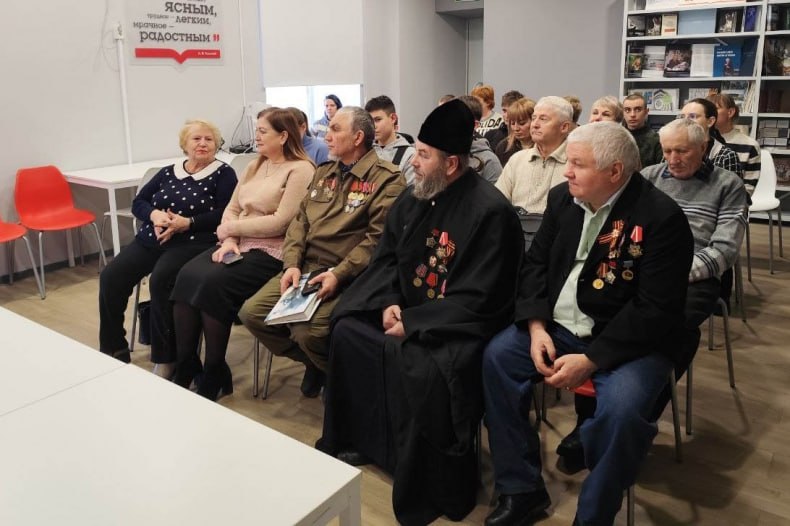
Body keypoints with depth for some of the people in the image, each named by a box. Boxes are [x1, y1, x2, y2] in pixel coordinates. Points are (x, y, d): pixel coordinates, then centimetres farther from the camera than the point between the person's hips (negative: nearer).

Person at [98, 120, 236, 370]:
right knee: (110, 276, -14)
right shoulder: (168, 172, 18)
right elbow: (138, 202, 15)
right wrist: (154, 214, -8)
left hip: (192, 242, -6)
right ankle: (113, 352, -1)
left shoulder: (223, 173, 3)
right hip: (151, 239, 6)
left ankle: (165, 358, -18)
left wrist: (187, 222, -18)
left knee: (160, 279, -32)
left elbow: (225, 215, -8)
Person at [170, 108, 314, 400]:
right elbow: (231, 208, 14)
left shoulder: (300, 169, -7)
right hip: (238, 245, 7)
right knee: (187, 275, -17)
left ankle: (214, 371, -11)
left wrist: (230, 228, -6)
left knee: (214, 283, -28)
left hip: (271, 251, -7)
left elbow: (280, 222, -15)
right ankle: (185, 365, -9)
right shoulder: (254, 166, 19)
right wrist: (228, 241, -6)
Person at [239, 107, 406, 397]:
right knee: (251, 312, -6)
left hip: (347, 275, -7)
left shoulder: (386, 178, -6)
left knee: (308, 331, -28)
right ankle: (314, 362, 15)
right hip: (305, 266, 8)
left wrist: (339, 274, -22)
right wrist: (292, 264, -2)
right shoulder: (324, 172, 18)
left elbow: (378, 238, -15)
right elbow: (300, 221, 14)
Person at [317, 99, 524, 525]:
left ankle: (429, 488, -8)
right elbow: (386, 257, 10)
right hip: (406, 310, 8)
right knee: (347, 331, -2)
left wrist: (411, 324, -22)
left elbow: (476, 299, -22)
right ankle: (358, 440, 16)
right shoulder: (413, 198, 3)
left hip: (460, 324, -8)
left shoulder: (489, 211, -20)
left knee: (424, 366, -31)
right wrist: (389, 303, -10)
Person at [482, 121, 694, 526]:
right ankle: (522, 490, 1)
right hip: (559, 326, 6)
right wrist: (537, 326, -10)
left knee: (620, 409, -31)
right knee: (496, 357, -12)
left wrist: (589, 360, -24)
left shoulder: (662, 218, -16)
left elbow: (655, 310, -20)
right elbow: (535, 263, 6)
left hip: (629, 340, -5)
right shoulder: (562, 198, 2)